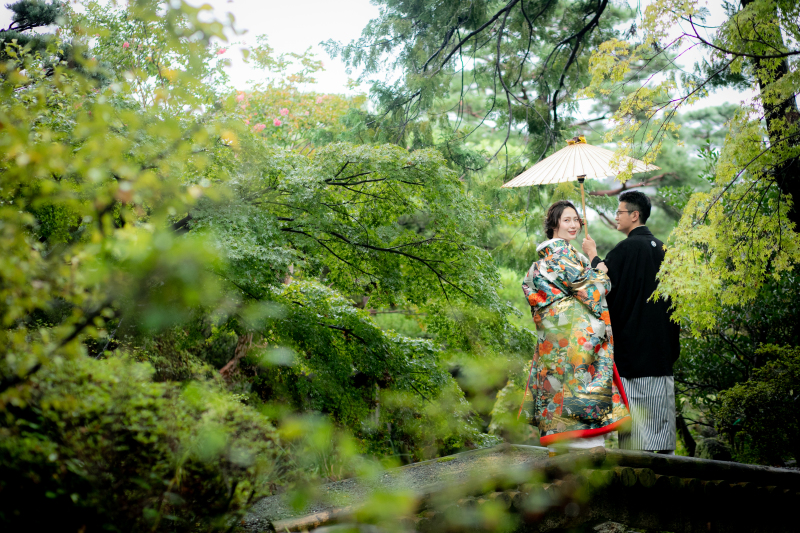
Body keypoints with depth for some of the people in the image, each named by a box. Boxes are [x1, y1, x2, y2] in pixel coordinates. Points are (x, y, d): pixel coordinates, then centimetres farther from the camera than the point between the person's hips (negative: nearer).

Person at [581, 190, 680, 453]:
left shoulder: (627, 247, -14)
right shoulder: (660, 247, 10)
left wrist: (592, 254, 0)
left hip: (631, 334, -7)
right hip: (661, 339, 7)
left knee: (633, 396, -3)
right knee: (659, 394, 10)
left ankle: (635, 447, -3)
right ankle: (664, 448, 14)